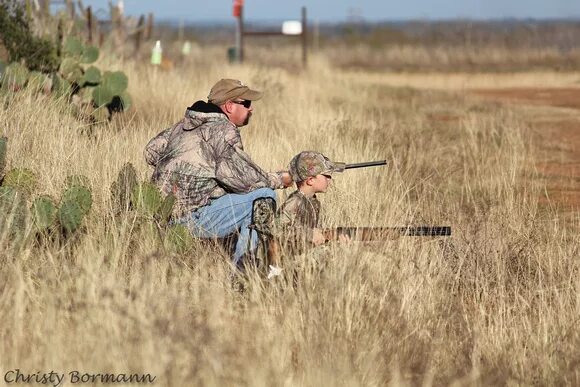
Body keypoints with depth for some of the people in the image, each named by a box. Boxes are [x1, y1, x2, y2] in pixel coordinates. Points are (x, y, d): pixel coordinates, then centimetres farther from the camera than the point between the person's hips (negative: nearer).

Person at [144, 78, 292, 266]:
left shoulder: (185, 124, 16)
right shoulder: (224, 130, -11)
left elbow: (152, 151, 23)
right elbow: (239, 177, -18)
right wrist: (279, 180, -5)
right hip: (193, 218, -10)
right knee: (264, 195, -11)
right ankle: (241, 266, -9)